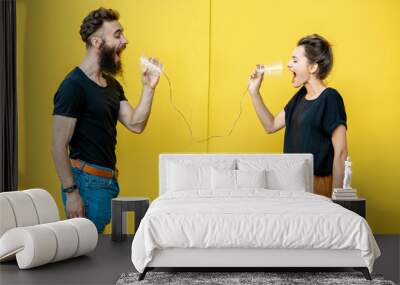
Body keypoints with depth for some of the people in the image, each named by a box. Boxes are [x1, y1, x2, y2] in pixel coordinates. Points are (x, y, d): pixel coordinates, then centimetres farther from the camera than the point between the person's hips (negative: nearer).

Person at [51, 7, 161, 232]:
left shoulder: (112, 85, 13)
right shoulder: (74, 86, -14)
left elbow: (135, 125, 5)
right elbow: (59, 145, -16)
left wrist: (149, 87, -3)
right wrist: (71, 192, -19)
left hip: (109, 180, 9)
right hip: (88, 182, -8)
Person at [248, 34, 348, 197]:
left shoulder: (330, 98, -15)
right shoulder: (301, 95, 9)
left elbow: (340, 152, -17)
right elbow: (271, 126, 16)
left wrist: (335, 196, -18)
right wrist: (254, 92, 6)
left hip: (317, 186, -7)